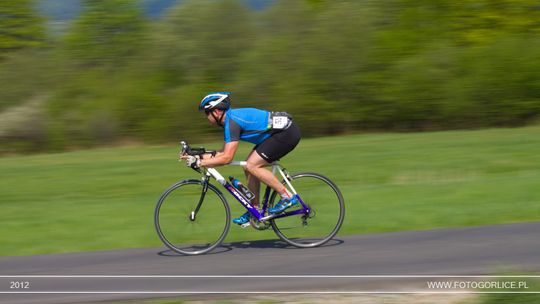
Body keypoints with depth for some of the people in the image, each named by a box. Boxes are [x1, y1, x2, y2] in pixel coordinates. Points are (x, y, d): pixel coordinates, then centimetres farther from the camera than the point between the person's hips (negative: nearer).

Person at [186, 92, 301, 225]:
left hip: (287, 133, -10)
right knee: (249, 167, 8)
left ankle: (287, 197, -7)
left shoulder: (232, 122, -19)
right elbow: (224, 153, 16)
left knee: (252, 166, -13)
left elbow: (227, 158, -22)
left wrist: (199, 163, -16)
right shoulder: (230, 118, 11)